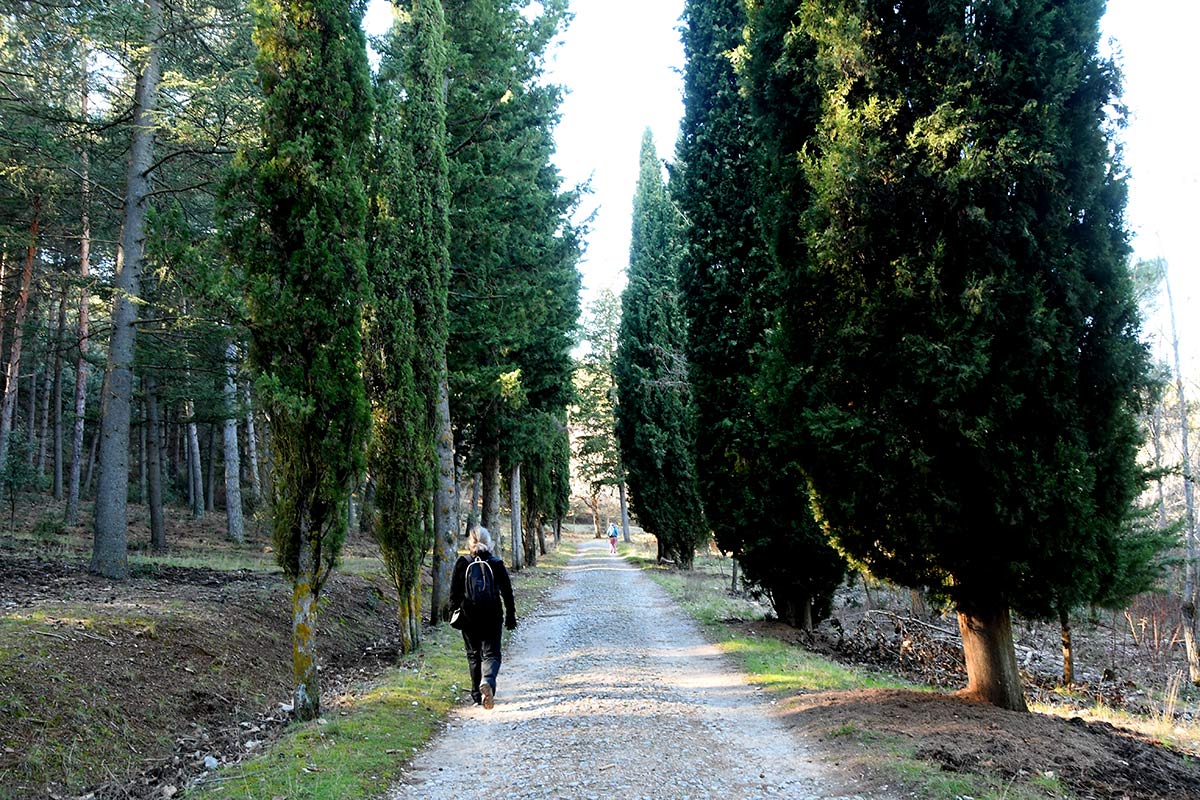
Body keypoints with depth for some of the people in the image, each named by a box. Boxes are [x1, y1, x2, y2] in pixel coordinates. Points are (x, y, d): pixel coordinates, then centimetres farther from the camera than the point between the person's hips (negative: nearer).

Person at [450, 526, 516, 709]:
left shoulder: (462, 563, -2)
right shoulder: (496, 563, -2)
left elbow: (454, 591, 0)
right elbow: (507, 591, 3)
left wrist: (453, 612, 11)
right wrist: (510, 615, 11)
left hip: (469, 617, 1)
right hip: (492, 616, -1)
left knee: (474, 655, 14)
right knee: (491, 654, 2)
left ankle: (477, 695, 18)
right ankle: (488, 681, -27)